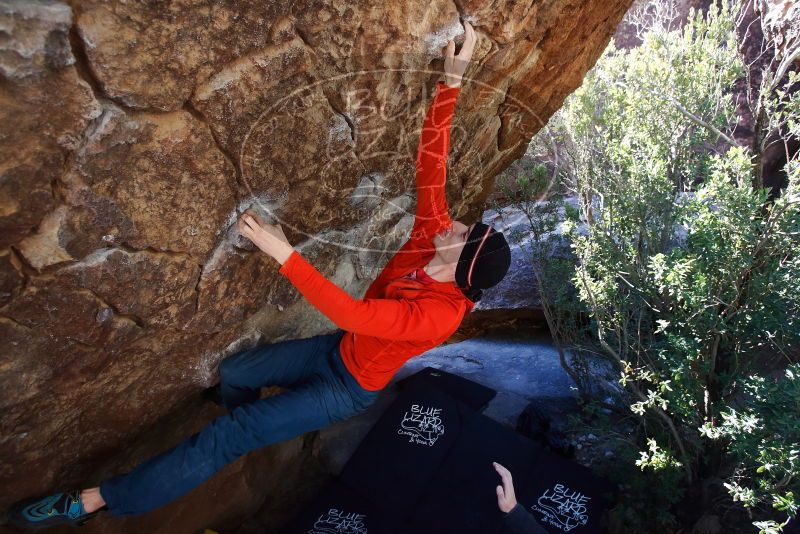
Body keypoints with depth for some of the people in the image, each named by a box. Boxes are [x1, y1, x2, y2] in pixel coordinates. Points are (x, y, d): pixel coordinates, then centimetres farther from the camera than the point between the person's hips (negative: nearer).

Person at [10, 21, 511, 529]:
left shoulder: (441, 313, -34)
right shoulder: (435, 233, -16)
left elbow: (352, 314, -41)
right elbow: (431, 162, -17)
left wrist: (283, 252, -44)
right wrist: (452, 80, -23)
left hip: (350, 387, -6)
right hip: (338, 349, 7)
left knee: (230, 434, -10)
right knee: (234, 371, 13)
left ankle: (98, 500, 1)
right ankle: (252, 438, 46)